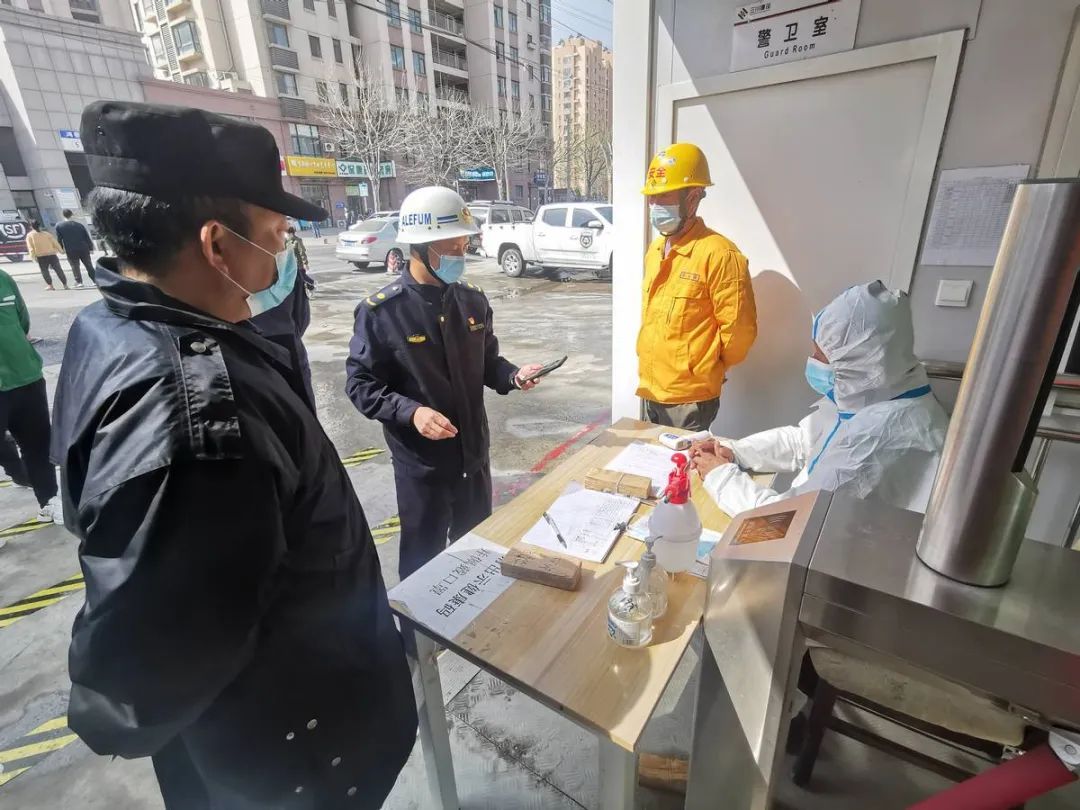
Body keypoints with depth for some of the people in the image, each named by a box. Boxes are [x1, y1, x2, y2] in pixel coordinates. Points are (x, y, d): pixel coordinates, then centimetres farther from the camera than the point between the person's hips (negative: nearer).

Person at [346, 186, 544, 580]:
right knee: (422, 558, 16)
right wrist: (411, 412, -26)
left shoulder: (473, 301, 1)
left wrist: (513, 376, -9)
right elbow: (360, 383, -11)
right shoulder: (381, 311, -15)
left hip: (474, 452, 5)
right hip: (421, 461, -5)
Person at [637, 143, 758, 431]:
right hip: (651, 391, 8)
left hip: (690, 398, -7)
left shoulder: (718, 254, -16)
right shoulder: (655, 249, 9)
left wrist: (708, 370, 0)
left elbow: (739, 329, -14)